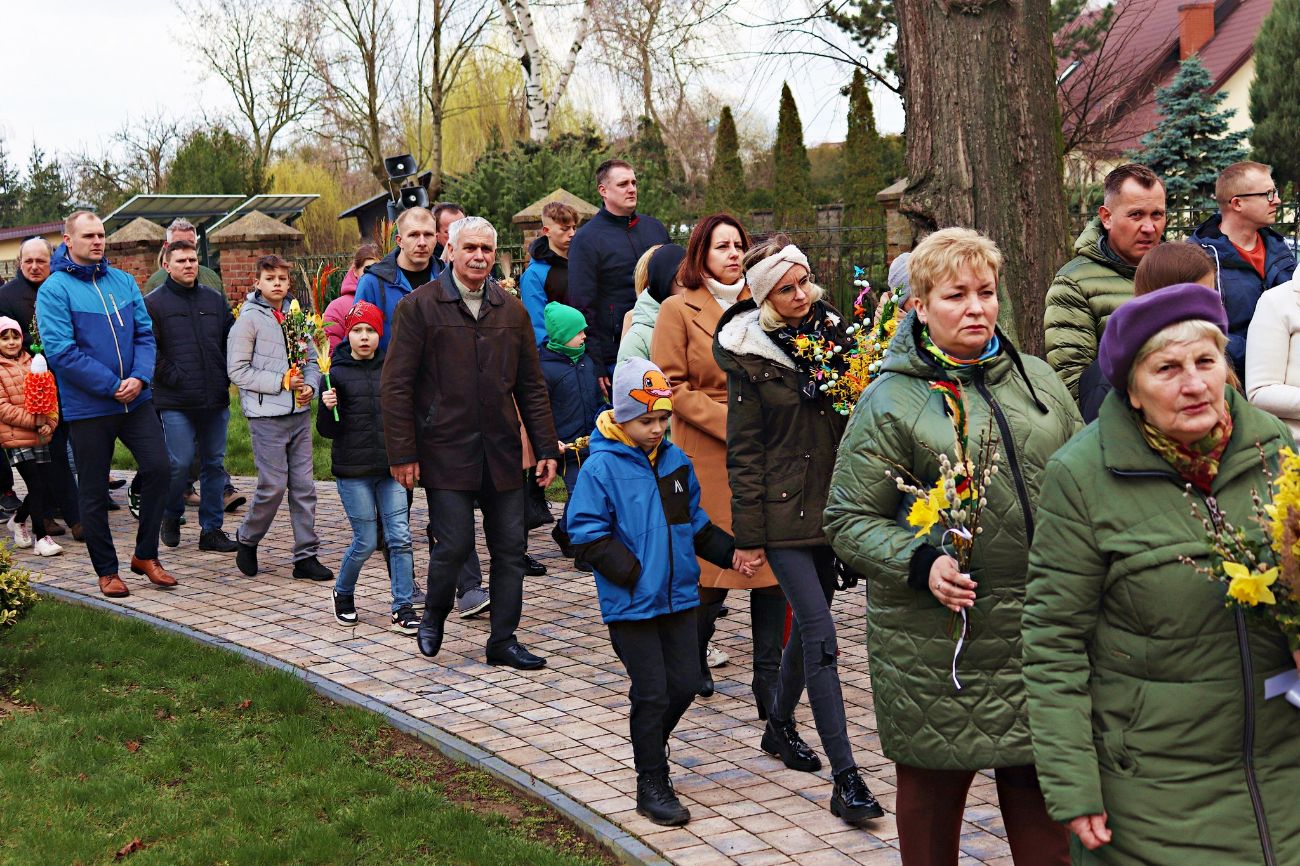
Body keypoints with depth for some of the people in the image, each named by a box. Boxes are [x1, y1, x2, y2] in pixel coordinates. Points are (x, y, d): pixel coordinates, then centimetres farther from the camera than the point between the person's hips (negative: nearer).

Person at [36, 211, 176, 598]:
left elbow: (145, 333, 6)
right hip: (88, 407, -4)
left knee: (159, 468, -3)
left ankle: (146, 554, 14)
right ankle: (106, 570, 19)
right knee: (94, 492, 5)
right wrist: (113, 386, -18)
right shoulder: (54, 290, -8)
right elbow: (60, 351, -15)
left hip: (136, 400, 4)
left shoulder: (123, 281, 8)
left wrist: (139, 377, -13)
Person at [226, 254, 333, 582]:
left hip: (299, 413, 5)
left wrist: (309, 385, -4)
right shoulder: (249, 319, -6)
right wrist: (281, 382, -13)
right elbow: (237, 370, -9)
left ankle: (306, 556, 11)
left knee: (304, 486, 5)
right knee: (274, 486, -5)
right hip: (267, 415, -5)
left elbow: (312, 360, 16)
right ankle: (247, 540, 20)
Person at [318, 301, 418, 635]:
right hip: (353, 470, -3)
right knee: (366, 541, 1)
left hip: (391, 468, 3)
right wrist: (327, 408, -20)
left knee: (400, 537, -3)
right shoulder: (336, 374, -2)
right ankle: (343, 594, 26)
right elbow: (327, 431, -3)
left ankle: (403, 608, 4)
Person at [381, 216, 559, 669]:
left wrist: (546, 447, 8)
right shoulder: (419, 305, -2)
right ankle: (433, 618, 24)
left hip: (502, 452, 4)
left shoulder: (512, 309, 11)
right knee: (454, 545, -5)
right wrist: (402, 453, -9)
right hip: (446, 452, -4)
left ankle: (503, 640, 16)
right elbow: (396, 385, -4)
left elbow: (531, 386, 13)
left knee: (510, 547, 4)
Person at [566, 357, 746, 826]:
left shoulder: (675, 460, 7)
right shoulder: (601, 468, -12)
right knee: (651, 692, -1)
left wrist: (728, 552, 5)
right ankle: (652, 785, 12)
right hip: (631, 604, -6)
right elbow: (587, 533, -14)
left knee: (684, 683, 11)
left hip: (678, 596, 6)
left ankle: (650, 743, 39)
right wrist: (631, 572, -20)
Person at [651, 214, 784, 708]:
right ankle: (693, 654, 27)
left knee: (772, 564, -1)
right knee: (713, 569, 1)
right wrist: (731, 424, -14)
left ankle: (769, 677, 7)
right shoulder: (678, 310, 1)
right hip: (709, 458, -4)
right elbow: (672, 386, -6)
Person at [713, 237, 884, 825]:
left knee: (808, 621, 17)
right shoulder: (749, 357, -7)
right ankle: (845, 778, -9)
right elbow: (744, 452, -6)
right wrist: (748, 534, -7)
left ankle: (779, 724, 40)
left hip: (833, 503, 5)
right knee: (820, 634, -11)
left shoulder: (833, 333, 6)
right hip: (783, 510, -5)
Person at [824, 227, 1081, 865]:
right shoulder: (889, 402, -6)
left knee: (1043, 790, 12)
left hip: (1041, 636, 4)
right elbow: (849, 520, -8)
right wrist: (922, 563, -22)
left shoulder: (1036, 378, 9)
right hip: (936, 642, -4)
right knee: (933, 787, 11)